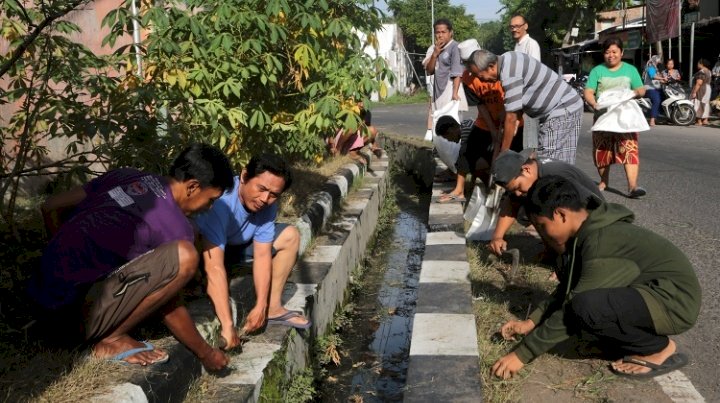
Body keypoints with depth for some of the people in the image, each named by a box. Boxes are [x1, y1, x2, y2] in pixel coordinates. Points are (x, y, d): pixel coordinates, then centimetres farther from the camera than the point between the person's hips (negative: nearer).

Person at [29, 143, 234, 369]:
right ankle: (111, 339, -7)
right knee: (184, 256, -19)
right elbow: (171, 311, -2)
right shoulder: (175, 226, -10)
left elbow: (50, 208, 15)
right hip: (75, 312, -9)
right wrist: (205, 354, 12)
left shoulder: (125, 176, 9)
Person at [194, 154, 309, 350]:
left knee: (289, 235, -5)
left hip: (233, 246, 6)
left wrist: (260, 307, -24)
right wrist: (227, 326, -47)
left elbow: (262, 256, -15)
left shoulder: (267, 206, -18)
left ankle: (272, 307, 2)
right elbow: (214, 267, -45)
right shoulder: (220, 202, -40)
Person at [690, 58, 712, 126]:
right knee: (705, 105, 13)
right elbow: (708, 82, 16)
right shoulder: (708, 71, 11)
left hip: (700, 90, -10)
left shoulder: (701, 72, -19)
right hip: (707, 89, 10)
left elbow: (699, 83, -24)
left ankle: (699, 122, -5)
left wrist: (694, 92, -23)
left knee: (698, 105, -5)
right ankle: (705, 120, 16)